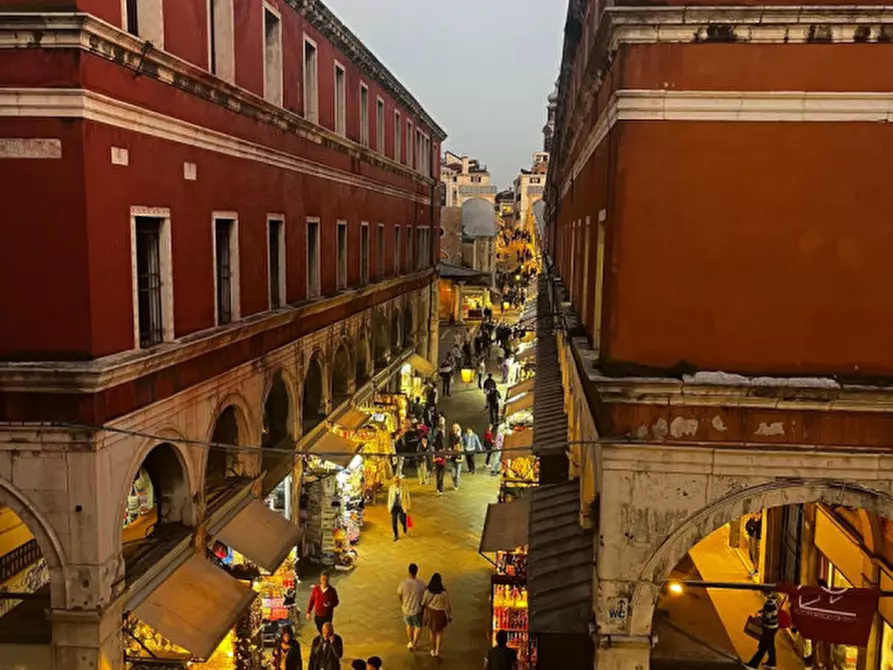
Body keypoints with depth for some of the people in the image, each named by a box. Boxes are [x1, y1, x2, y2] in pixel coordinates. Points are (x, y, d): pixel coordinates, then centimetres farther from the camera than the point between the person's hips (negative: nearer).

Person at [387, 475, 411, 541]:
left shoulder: (405, 488, -10)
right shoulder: (391, 488, -3)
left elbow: (407, 498, 0)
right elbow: (389, 498, 7)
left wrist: (408, 507, 2)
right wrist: (389, 507, 9)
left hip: (402, 507, -2)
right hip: (394, 507, 2)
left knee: (402, 520, -4)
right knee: (393, 522, 0)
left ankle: (404, 527, 35)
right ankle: (396, 535, 20)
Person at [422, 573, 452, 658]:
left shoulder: (427, 591, -20)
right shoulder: (443, 593, -27)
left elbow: (424, 603, -5)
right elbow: (447, 606, -15)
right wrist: (450, 616, 1)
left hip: (430, 612, 2)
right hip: (440, 613, -2)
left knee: (433, 631, 24)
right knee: (440, 632, 23)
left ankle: (434, 650, 38)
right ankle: (438, 650, 23)